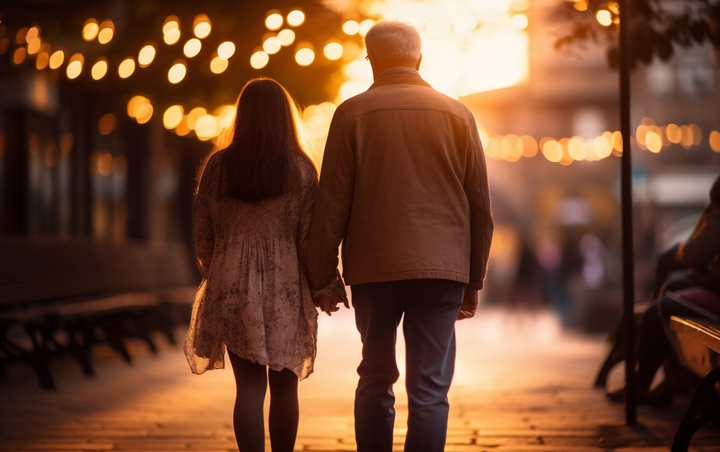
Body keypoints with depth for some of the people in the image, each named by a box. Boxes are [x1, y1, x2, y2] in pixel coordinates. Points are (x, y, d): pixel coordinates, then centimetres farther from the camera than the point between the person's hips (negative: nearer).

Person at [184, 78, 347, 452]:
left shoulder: (218, 166, 0)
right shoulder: (301, 169, -5)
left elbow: (202, 231, 6)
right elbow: (310, 237, -6)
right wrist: (325, 287, 5)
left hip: (232, 287, 1)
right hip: (285, 289, -1)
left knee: (249, 386, 1)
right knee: (284, 386, 13)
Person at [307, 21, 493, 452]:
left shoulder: (352, 113, 0)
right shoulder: (457, 114, 5)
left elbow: (331, 204, -2)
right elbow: (480, 207, 7)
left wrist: (320, 277, 6)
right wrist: (475, 281, 14)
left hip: (373, 269, 0)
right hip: (441, 269, 0)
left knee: (376, 380, 15)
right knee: (430, 390, 0)